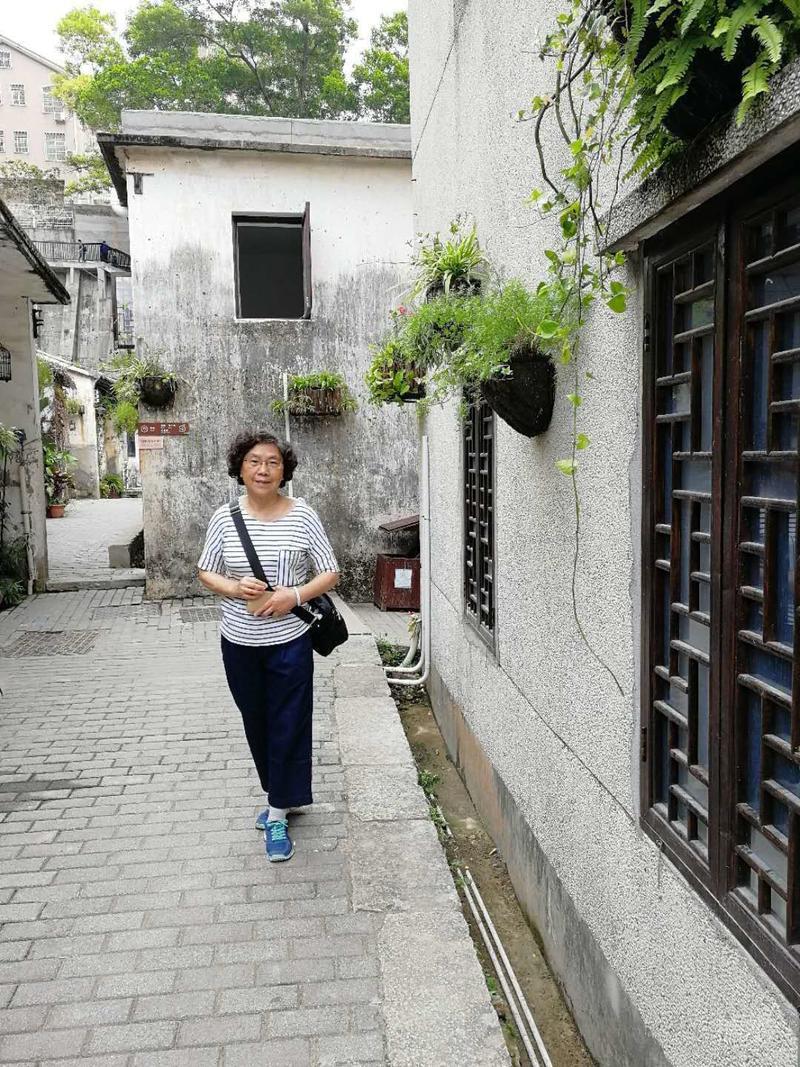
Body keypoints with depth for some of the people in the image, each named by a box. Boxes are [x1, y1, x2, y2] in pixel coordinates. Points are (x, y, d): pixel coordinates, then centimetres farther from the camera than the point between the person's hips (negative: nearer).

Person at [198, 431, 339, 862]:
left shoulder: (302, 515, -8)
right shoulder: (225, 517, -2)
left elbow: (330, 573, -3)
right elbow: (205, 572, 6)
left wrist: (294, 595, -20)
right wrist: (233, 588, -15)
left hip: (289, 641, -3)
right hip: (239, 642, 3)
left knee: (287, 727, 3)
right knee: (256, 725, 17)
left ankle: (278, 815, 20)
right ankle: (280, 794, 40)